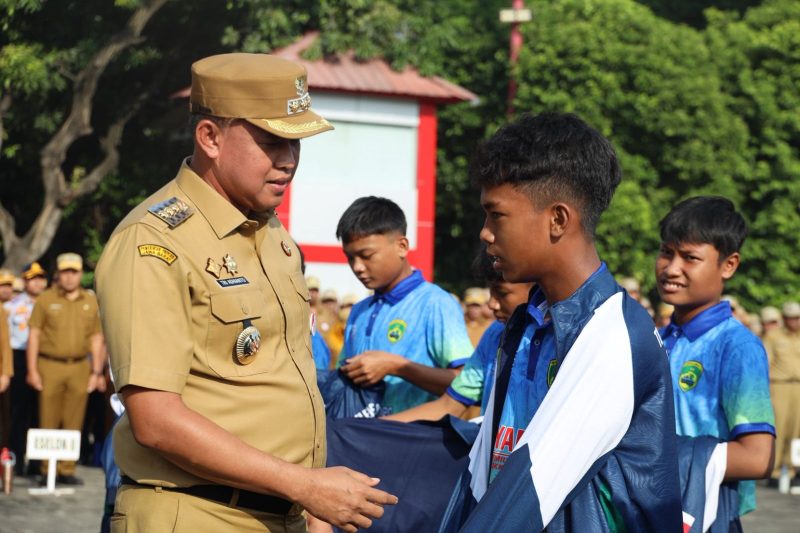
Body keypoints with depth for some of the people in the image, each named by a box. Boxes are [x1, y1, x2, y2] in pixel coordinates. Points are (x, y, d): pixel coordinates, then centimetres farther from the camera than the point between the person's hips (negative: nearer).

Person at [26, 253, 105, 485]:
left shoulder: (91, 302, 10)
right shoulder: (45, 299, 3)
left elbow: (97, 339, 13)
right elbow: (34, 335, 2)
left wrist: (96, 372, 7)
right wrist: (32, 370, -4)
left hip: (79, 368, 2)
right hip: (50, 366, -2)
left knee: (73, 424, 2)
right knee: (49, 422, 0)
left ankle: (67, 470, 8)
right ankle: (47, 470, 5)